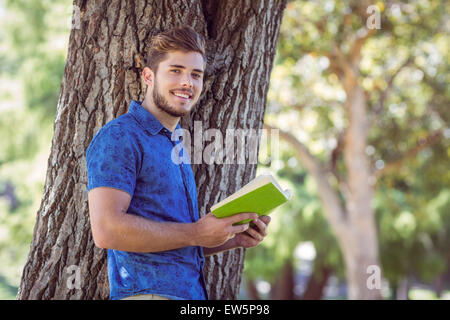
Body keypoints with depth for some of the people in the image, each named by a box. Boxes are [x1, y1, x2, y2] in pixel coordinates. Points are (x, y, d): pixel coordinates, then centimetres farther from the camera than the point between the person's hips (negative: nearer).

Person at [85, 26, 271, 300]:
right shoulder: (119, 137, -7)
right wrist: (196, 233, -14)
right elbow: (107, 230, -20)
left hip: (193, 294, 8)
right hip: (147, 293, -8)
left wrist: (234, 238, 7)